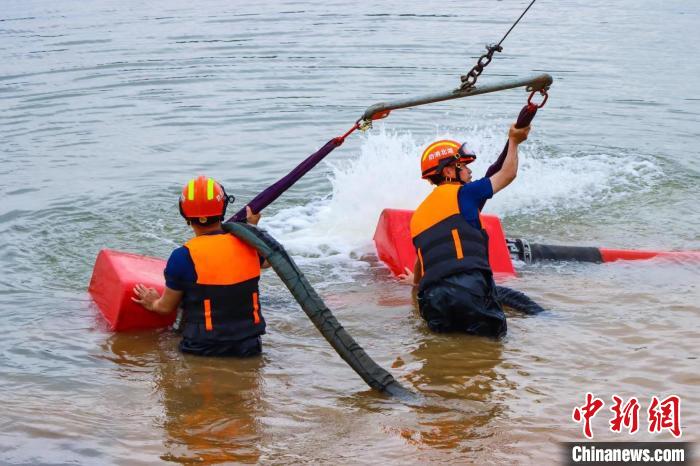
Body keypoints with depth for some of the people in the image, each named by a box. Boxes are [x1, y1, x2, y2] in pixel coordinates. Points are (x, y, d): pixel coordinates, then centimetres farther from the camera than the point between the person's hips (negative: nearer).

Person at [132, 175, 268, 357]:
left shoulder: (183, 257, -15)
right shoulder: (247, 245, -3)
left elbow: (166, 307, -1)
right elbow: (267, 260, 24)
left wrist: (152, 304, 22)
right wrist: (253, 227, 36)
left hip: (202, 352, -5)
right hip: (249, 348, 5)